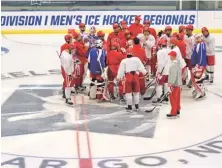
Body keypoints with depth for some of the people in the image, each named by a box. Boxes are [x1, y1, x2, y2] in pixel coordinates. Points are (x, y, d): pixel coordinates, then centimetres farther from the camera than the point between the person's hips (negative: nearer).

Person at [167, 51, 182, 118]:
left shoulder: (173, 64, -22)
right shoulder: (178, 63, 9)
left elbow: (173, 75, -24)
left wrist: (170, 83, -21)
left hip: (174, 84, -10)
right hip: (178, 83, 10)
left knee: (173, 98, -3)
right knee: (177, 98, 16)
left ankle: (173, 113, 1)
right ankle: (177, 111, 25)